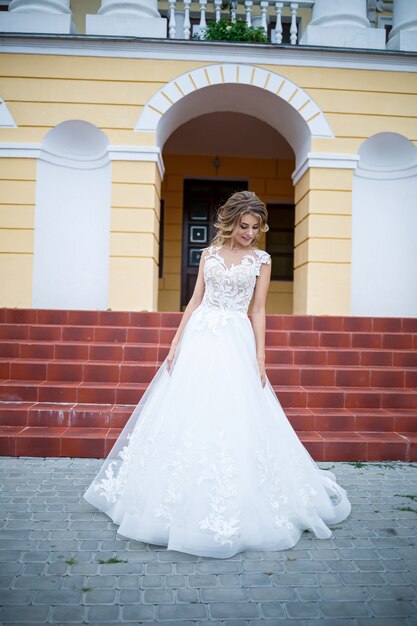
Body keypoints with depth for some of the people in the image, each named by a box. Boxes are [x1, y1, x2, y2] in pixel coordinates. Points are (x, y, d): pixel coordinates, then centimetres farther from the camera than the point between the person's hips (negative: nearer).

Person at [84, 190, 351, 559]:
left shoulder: (261, 259, 4)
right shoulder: (210, 253, 10)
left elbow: (258, 310, 2)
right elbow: (195, 300, 9)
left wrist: (260, 356, -4)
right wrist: (176, 342, 2)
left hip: (235, 341, -2)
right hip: (199, 336, 3)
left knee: (233, 418, -3)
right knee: (184, 416, 4)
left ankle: (231, 509, 14)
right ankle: (183, 502, 22)